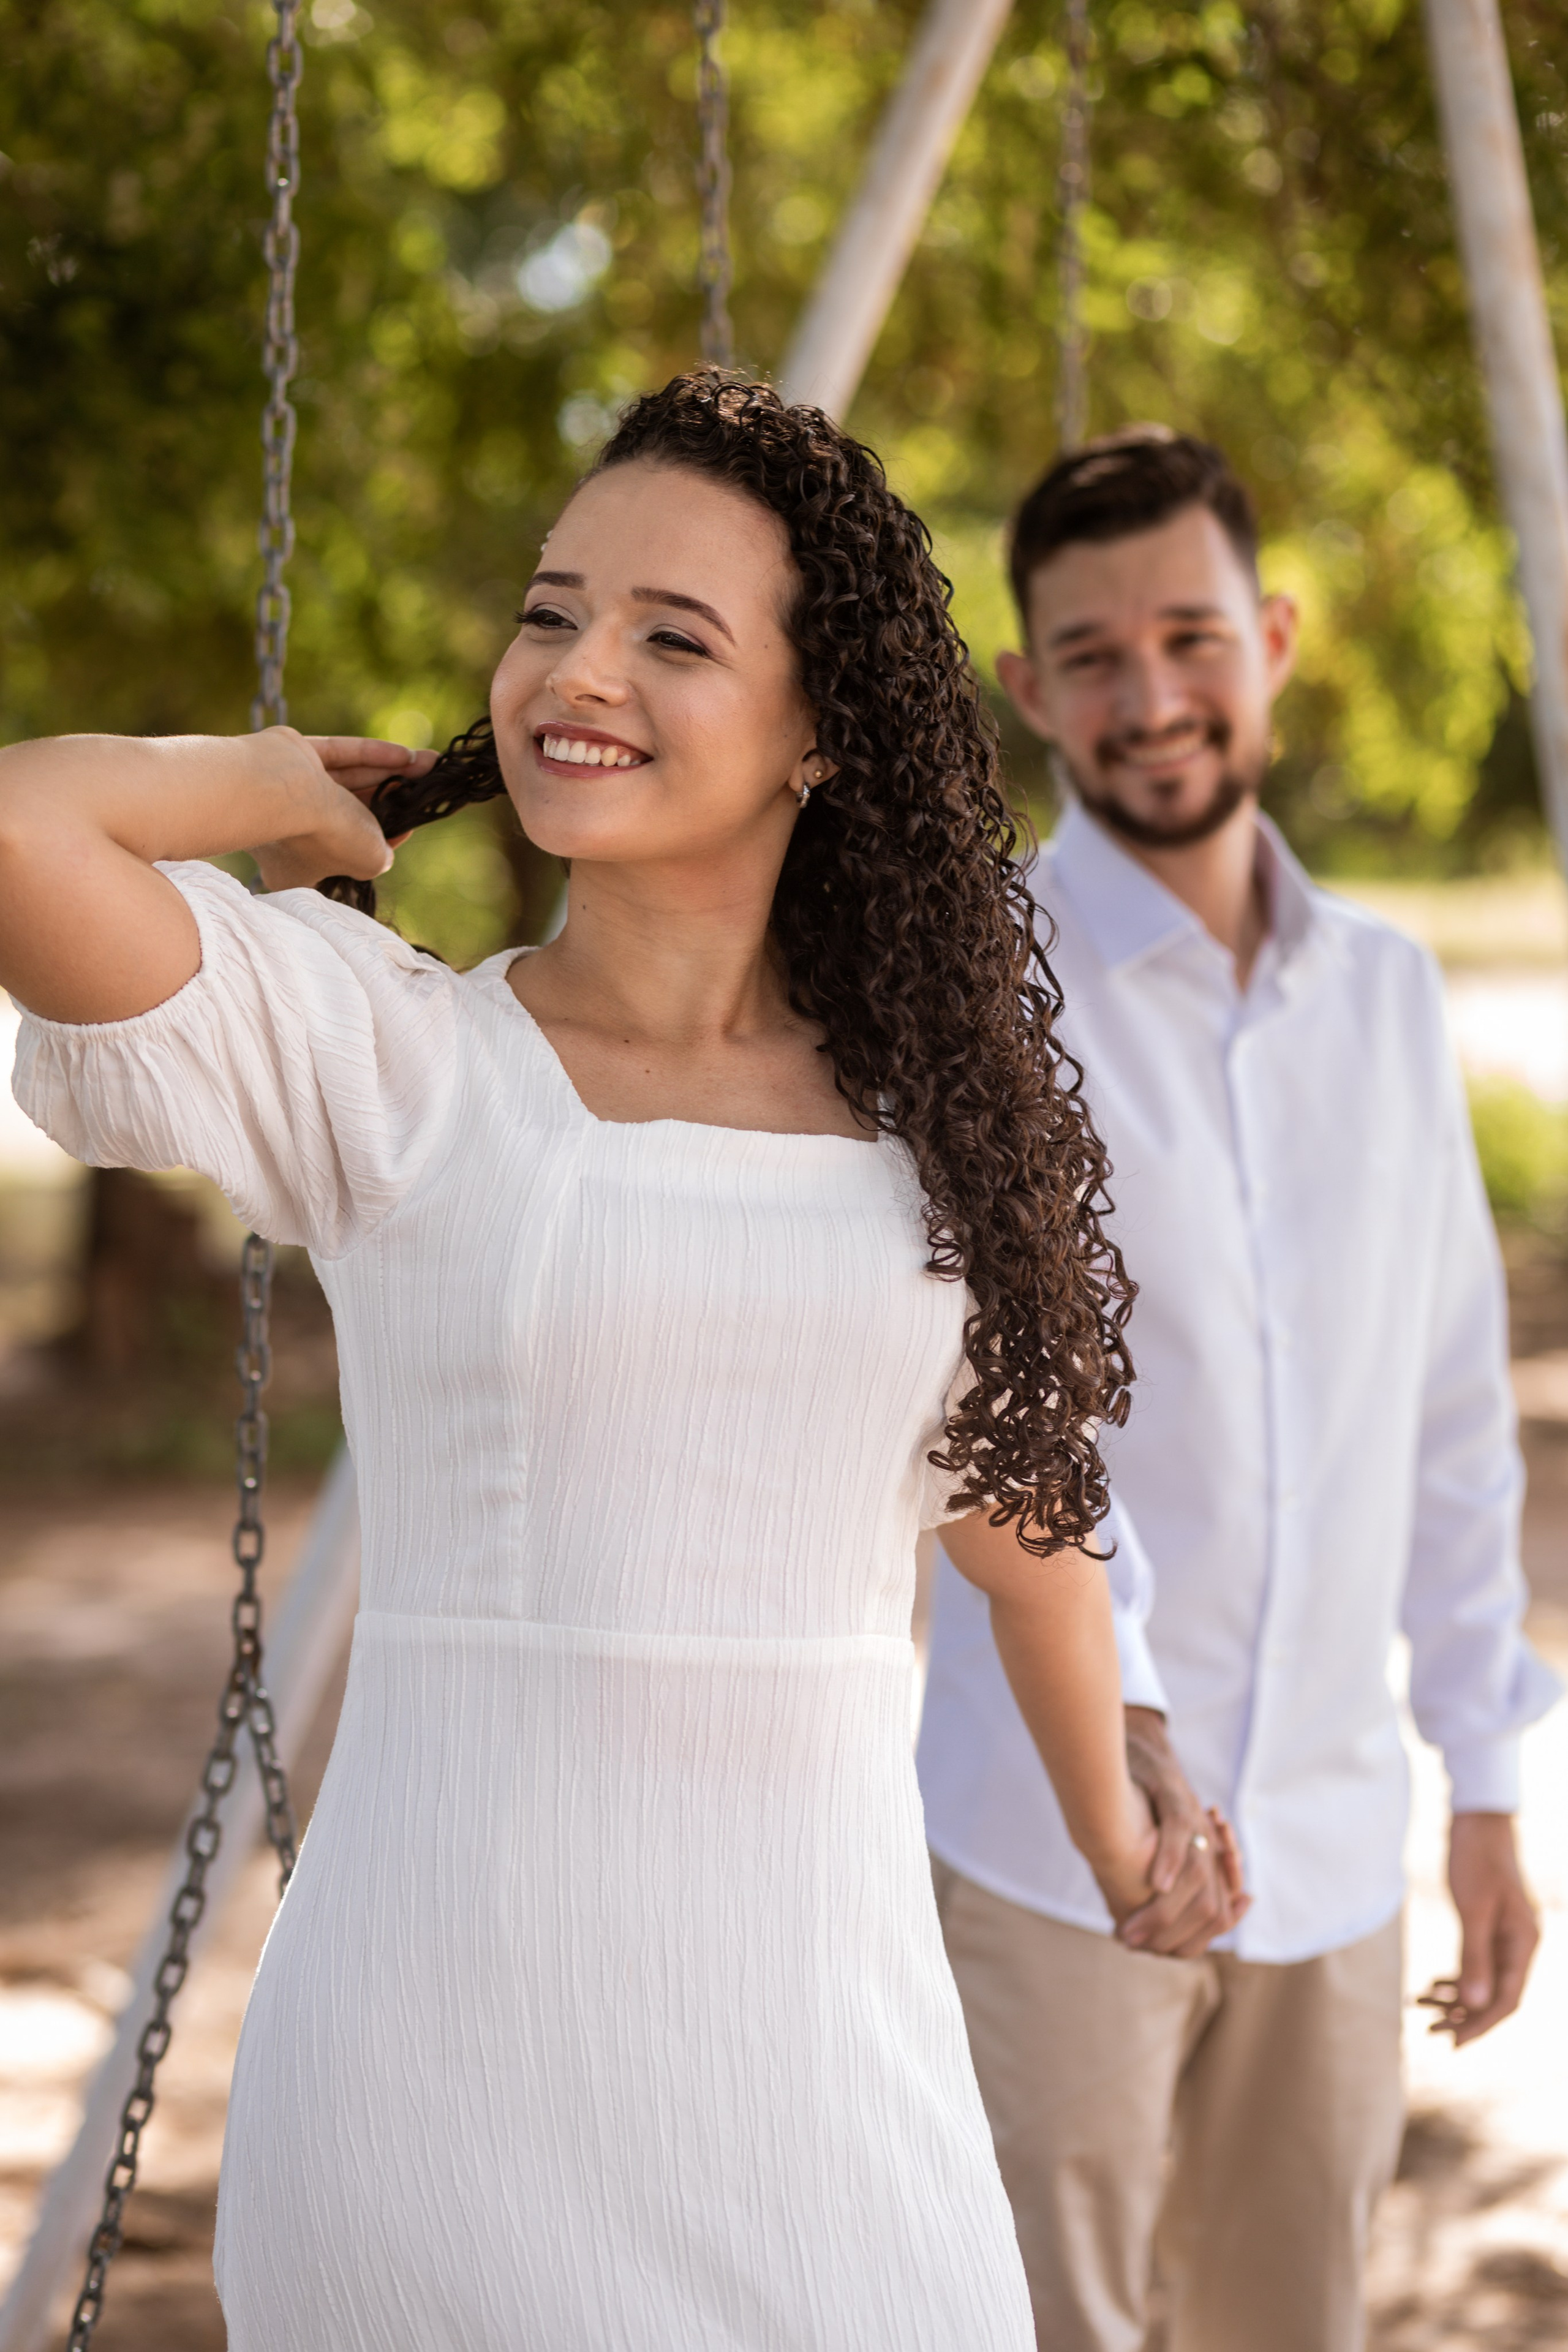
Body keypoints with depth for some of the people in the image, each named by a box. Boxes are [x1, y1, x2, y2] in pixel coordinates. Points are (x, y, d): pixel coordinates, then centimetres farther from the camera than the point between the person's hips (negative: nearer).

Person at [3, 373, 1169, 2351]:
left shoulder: (938, 1111, 7)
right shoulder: (378, 1058, -4)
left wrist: (1113, 1839, 35)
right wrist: (283, 790, -2)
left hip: (827, 2042, 3)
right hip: (437, 2059, -3)